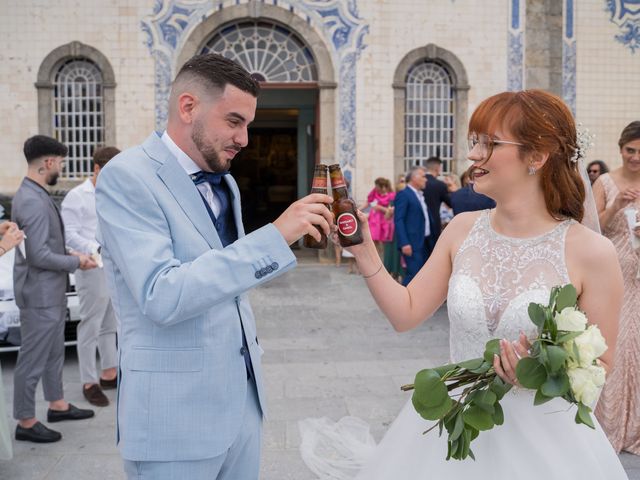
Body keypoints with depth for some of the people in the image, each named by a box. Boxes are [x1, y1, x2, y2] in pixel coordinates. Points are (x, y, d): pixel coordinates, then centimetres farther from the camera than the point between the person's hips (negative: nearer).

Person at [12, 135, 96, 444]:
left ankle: (57, 405, 34)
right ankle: (26, 423, 13)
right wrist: (76, 263, -13)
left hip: (51, 293, 10)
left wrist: (70, 255, 7)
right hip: (40, 295, -10)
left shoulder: (36, 195, 10)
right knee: (33, 359, 1)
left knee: (54, 352, 21)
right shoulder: (33, 201, -22)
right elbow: (38, 255, -25)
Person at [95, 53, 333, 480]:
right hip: (176, 412, -7)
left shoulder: (224, 182, 11)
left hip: (244, 398, 7)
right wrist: (275, 236, -27)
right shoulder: (127, 176, -14)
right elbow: (162, 297, -26)